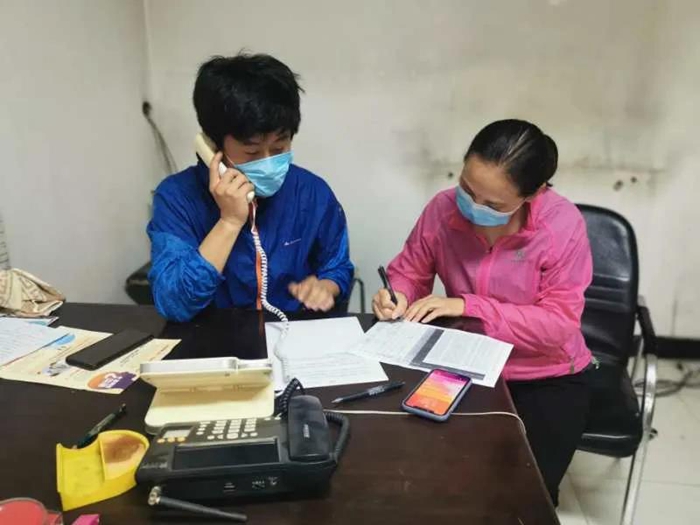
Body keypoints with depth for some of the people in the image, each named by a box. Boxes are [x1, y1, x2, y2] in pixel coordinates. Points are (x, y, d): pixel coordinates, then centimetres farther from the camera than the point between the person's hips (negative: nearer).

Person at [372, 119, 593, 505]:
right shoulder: (443, 208, -15)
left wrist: (468, 307, -29)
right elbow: (410, 271, 1)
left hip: (547, 379, -2)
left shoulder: (562, 225, -23)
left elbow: (559, 324, -22)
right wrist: (399, 295, -23)